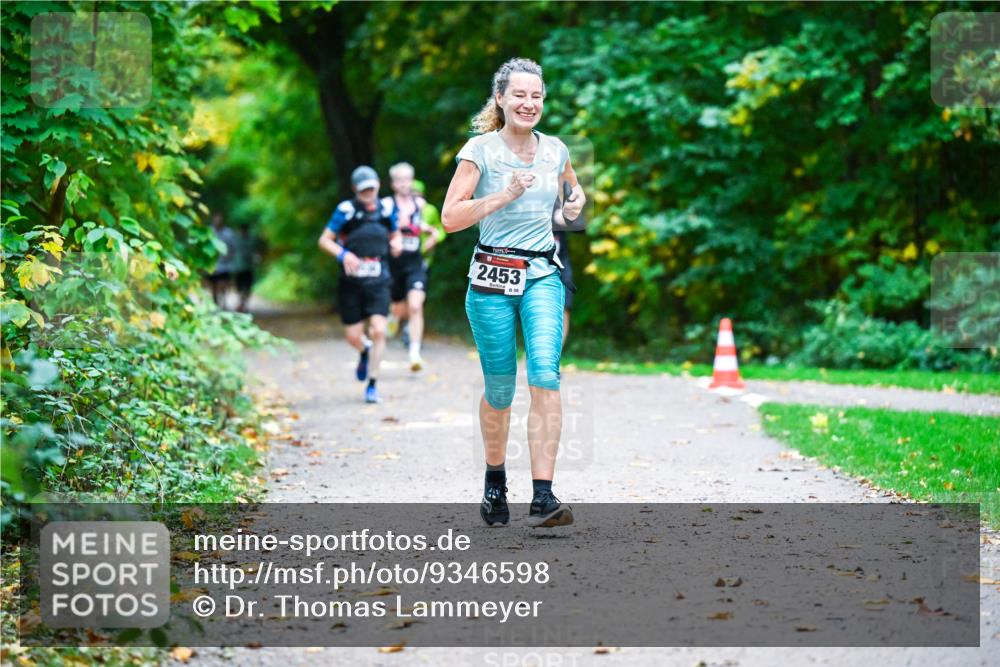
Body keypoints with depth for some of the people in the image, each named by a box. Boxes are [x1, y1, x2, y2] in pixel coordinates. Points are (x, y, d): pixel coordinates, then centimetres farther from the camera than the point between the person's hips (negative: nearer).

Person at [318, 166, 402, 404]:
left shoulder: (386, 209, 4)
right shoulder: (346, 210, -7)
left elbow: (395, 234, 21)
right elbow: (324, 240, -5)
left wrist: (396, 244, -3)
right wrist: (343, 254, -23)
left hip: (378, 281, 1)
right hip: (351, 283, -1)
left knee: (378, 330, -14)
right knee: (353, 337, 3)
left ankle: (372, 386, -3)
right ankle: (365, 352, 42)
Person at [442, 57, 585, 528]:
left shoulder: (555, 150, 9)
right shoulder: (480, 150, -3)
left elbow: (572, 188, 31)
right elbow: (450, 217, -10)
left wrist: (577, 201, 8)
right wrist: (505, 195, -17)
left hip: (543, 277, 2)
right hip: (493, 278, -2)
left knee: (545, 374, -18)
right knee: (499, 388, 5)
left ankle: (542, 497, -22)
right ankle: (495, 482, 32)